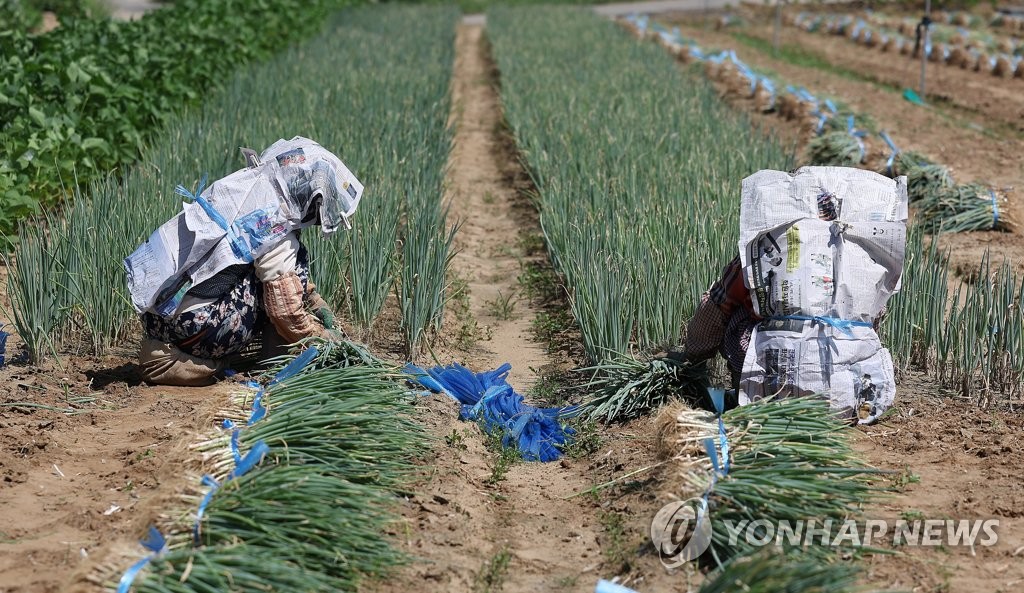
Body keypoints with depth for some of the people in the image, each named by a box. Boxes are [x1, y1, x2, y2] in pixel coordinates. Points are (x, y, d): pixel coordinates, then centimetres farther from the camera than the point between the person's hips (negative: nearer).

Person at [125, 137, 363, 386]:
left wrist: (317, 302, 25)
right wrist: (325, 337, 5)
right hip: (185, 324, -8)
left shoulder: (246, 183, 9)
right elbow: (287, 313, -12)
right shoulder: (274, 227, -16)